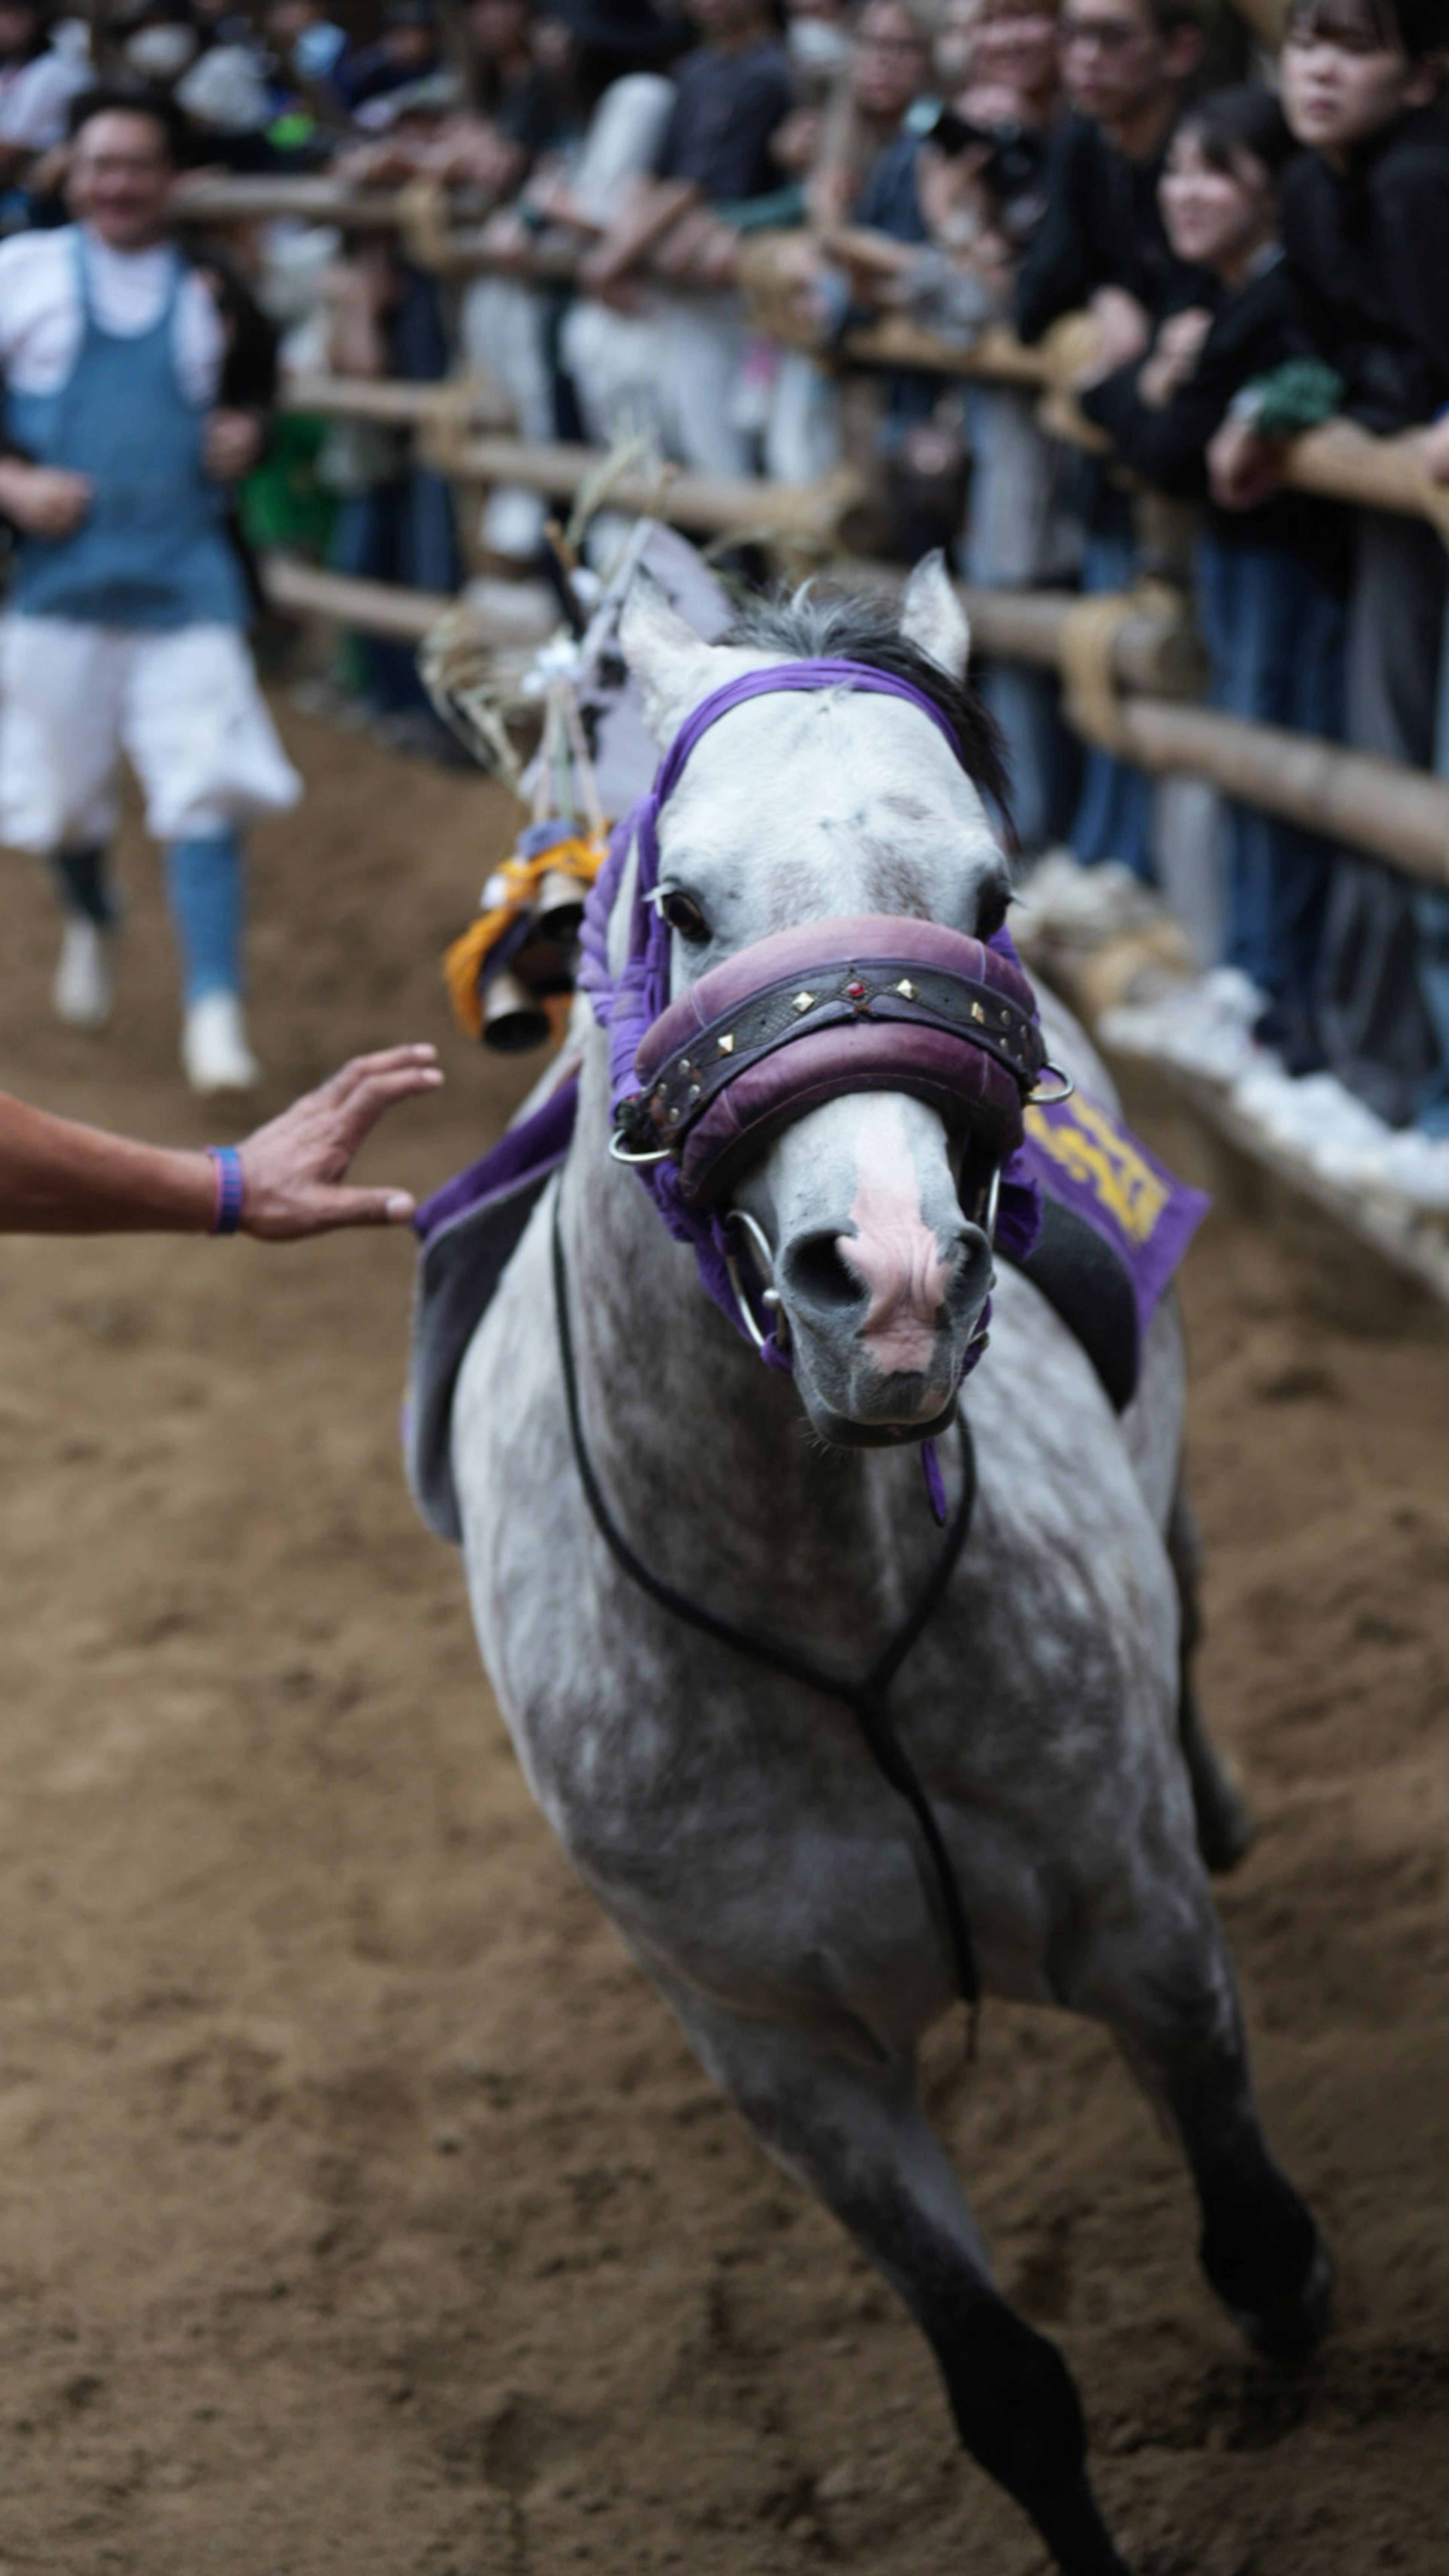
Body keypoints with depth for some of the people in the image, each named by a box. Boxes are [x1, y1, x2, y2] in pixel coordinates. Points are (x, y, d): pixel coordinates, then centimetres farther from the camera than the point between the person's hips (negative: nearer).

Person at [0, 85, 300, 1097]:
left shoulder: (212, 294, 8)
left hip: (185, 573, 0)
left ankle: (216, 1005, -10)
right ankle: (91, 920, 44)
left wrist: (246, 434, 2)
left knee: (206, 786, -12)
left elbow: (252, 390, 24)